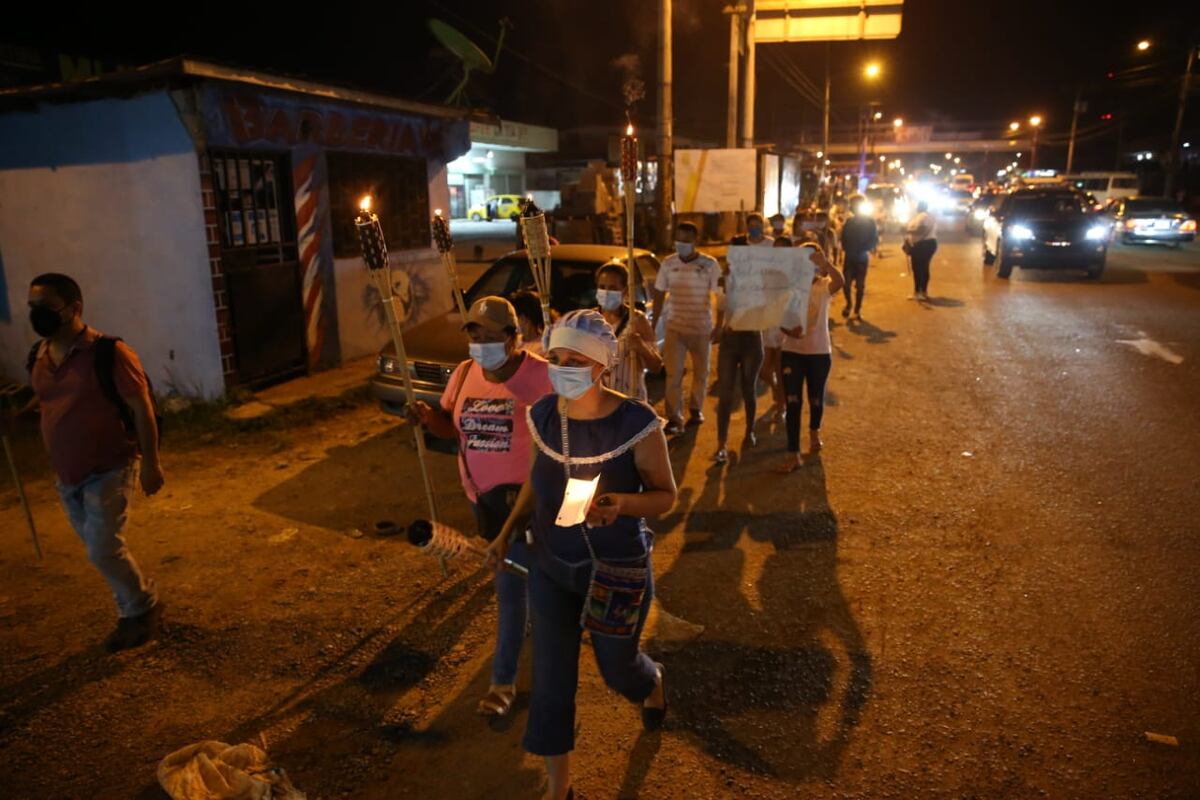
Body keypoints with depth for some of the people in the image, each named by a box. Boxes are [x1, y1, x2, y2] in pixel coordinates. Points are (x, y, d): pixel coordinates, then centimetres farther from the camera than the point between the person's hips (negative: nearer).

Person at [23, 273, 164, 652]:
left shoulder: (109, 352, -18)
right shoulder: (38, 357, 3)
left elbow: (141, 408, -16)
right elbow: (50, 408, 14)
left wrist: (151, 462, -15)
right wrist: (59, 465, 18)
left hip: (109, 470, -7)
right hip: (67, 476, 7)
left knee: (103, 550, -7)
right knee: (102, 550, 14)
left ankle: (141, 609, 17)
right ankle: (137, 609, 31)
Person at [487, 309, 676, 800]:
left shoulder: (637, 424, -23)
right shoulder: (541, 416, -10)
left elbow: (666, 496, -13)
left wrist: (622, 503, -33)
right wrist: (506, 533, 4)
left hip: (618, 570, -3)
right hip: (550, 566, 3)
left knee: (617, 669, 19)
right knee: (551, 681, 8)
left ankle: (653, 682, 59)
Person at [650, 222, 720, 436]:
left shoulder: (709, 264, -7)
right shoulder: (668, 263, 0)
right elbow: (660, 294, 7)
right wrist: (653, 325, 6)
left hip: (702, 328, -1)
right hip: (674, 327, 1)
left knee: (701, 373, 14)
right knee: (673, 374, -6)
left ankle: (696, 409, 35)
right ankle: (674, 419, -3)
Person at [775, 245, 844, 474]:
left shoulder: (824, 287, -6)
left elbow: (840, 281, -30)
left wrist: (825, 262, -44)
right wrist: (788, 330, -22)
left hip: (819, 352, 0)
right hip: (792, 351, 0)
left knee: (816, 399, 15)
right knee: (792, 402, -3)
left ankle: (814, 432, 48)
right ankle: (793, 454, 1)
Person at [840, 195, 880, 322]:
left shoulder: (870, 222, -2)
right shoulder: (849, 221, 7)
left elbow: (875, 239, -7)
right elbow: (844, 236, 11)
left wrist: (864, 250, -17)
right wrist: (845, 248, -6)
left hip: (862, 258, -2)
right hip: (849, 257, 2)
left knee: (860, 285, 3)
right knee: (846, 283, -7)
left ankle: (858, 310, 13)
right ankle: (848, 303, 19)